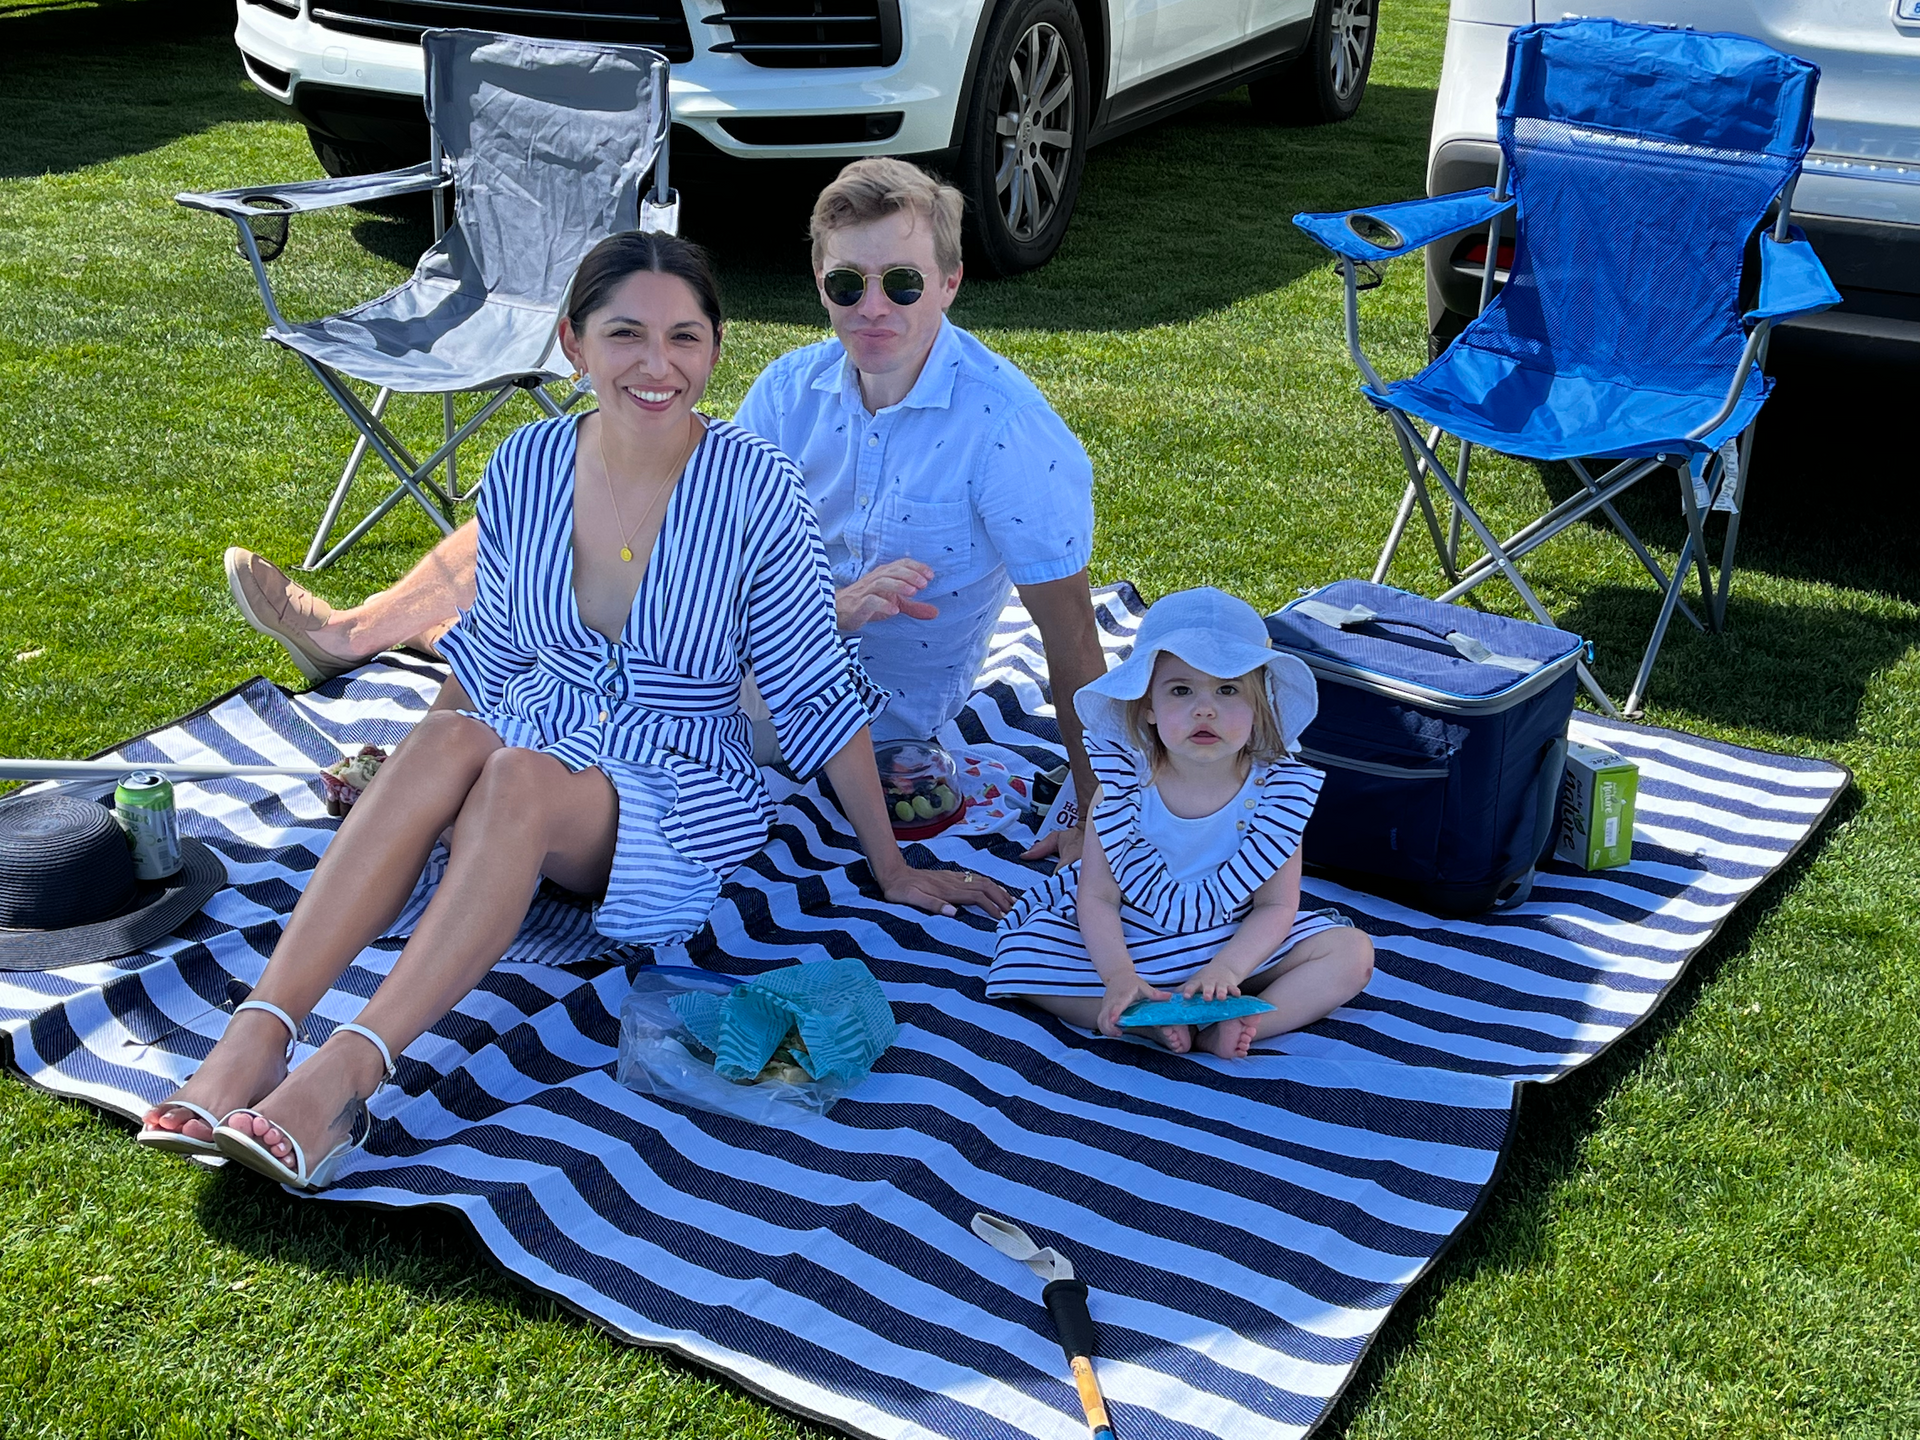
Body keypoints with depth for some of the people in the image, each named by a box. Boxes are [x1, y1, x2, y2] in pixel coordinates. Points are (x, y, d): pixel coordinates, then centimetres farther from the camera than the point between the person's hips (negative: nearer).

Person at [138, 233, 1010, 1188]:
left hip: (678, 805, -3)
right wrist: (398, 776, 20)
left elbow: (814, 689, -3)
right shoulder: (526, 468, -1)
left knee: (518, 776, -35)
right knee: (447, 742, -32)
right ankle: (252, 1041, -38)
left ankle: (346, 1074, -42)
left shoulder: (753, 488, -11)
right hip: (529, 761, 3)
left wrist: (891, 868, 1)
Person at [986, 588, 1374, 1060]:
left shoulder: (1276, 789, -17)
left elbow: (1275, 906, -12)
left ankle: (1237, 1024, -31)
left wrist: (1225, 969, -29)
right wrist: (1119, 976, -32)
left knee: (1352, 954, -17)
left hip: (1238, 943, 1)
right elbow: (1098, 897, -15)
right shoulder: (1122, 784, -19)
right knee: (1022, 959, -21)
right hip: (1126, 941, 0)